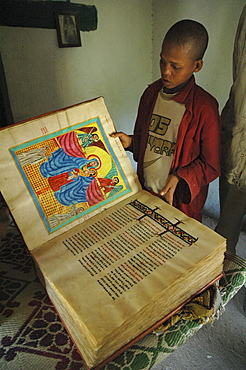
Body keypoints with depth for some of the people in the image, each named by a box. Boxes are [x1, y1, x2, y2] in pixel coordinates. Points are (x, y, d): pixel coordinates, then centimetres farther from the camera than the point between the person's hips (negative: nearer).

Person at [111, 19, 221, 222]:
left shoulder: (205, 108, -18)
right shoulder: (151, 93, -1)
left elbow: (210, 165, -12)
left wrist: (180, 178, -25)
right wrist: (130, 142, -7)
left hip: (179, 200, -4)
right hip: (144, 191, 5)